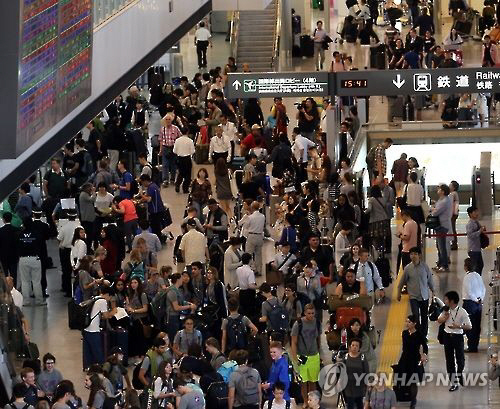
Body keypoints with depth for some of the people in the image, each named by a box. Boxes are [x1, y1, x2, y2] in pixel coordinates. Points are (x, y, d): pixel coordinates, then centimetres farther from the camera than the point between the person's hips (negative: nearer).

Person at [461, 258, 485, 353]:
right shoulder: (478, 276, 6)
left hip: (469, 303, -7)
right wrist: (480, 298, 4)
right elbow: (483, 289, 9)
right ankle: (475, 345, 19)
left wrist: (476, 300, -10)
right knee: (477, 326, 12)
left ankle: (471, 347, 2)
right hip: (478, 305, 7)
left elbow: (469, 292, -21)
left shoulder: (467, 277, -17)